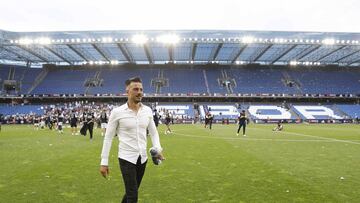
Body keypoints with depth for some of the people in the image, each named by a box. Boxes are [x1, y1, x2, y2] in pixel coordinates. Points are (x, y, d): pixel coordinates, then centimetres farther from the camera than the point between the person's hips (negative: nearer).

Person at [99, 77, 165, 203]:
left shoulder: (148, 110, 1)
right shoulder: (117, 112, -11)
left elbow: (153, 132, 10)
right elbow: (108, 137, -6)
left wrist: (158, 149, -7)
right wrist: (104, 162, -7)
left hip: (142, 158, 5)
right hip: (126, 158, -4)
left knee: (131, 192, 20)